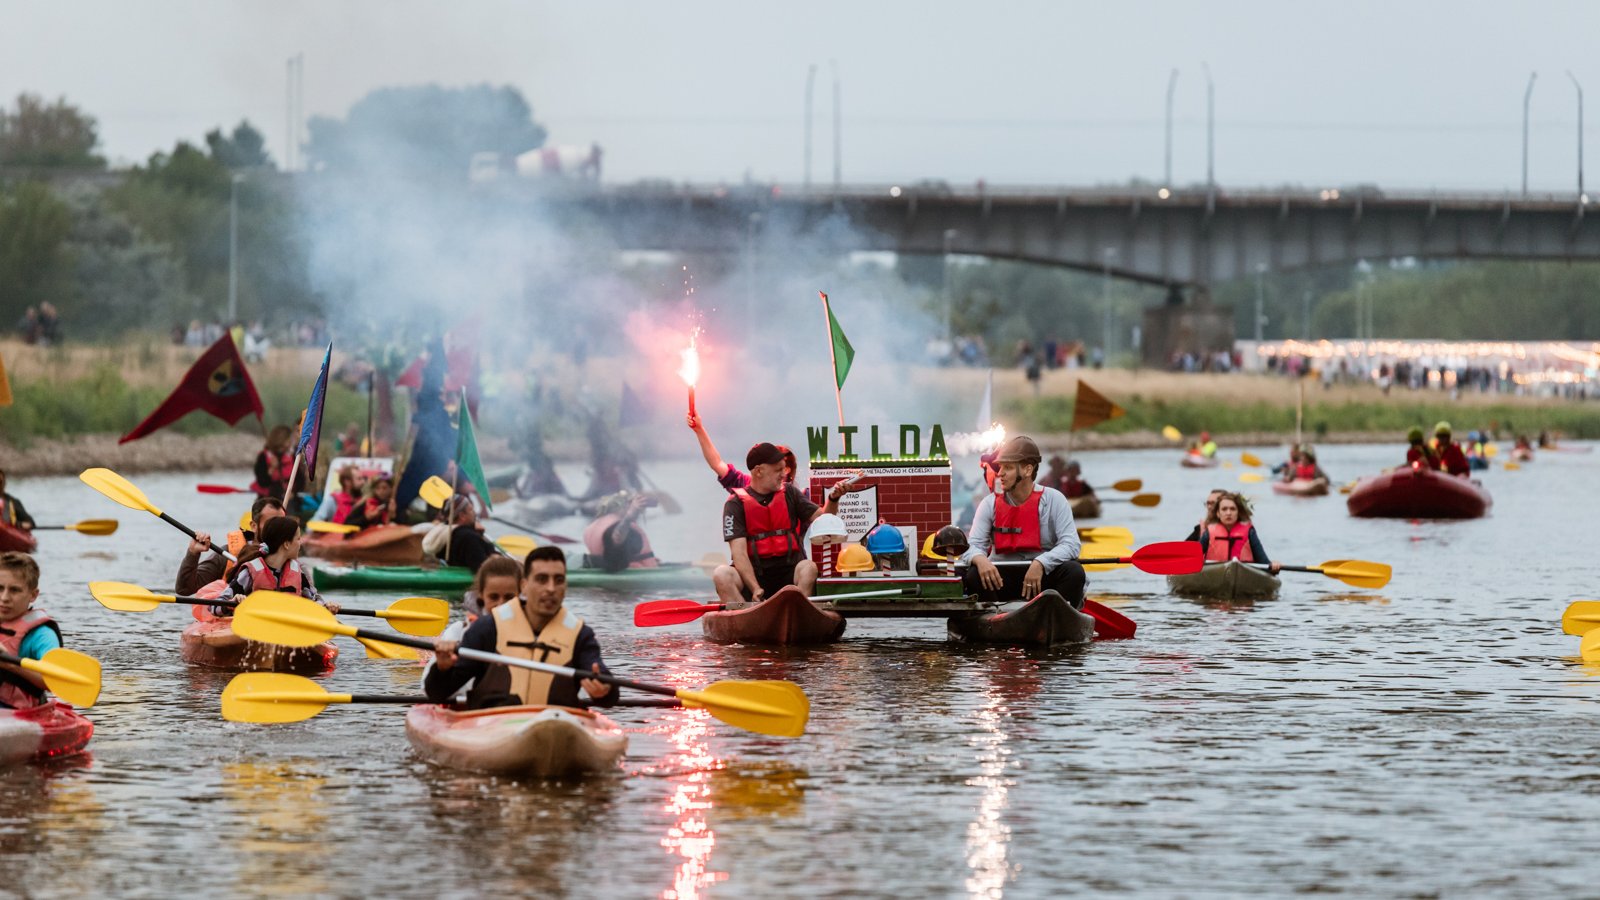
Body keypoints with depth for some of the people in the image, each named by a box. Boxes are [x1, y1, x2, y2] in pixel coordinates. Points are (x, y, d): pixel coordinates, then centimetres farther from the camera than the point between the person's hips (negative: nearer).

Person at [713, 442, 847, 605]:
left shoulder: (789, 494, 12)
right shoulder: (736, 504, 0)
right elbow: (739, 552, -11)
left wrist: (833, 500, -12)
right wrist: (755, 588, -25)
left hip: (790, 574, 2)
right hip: (755, 575, -2)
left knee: (808, 568, -31)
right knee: (722, 575, -31)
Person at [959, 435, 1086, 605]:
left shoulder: (1053, 500, -4)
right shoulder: (990, 504, 3)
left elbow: (1070, 544, -13)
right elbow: (972, 546, -5)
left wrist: (1040, 564, -31)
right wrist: (980, 559, -31)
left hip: (1044, 576, -1)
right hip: (1002, 577, 1)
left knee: (1074, 572, -30)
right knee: (971, 576, -28)